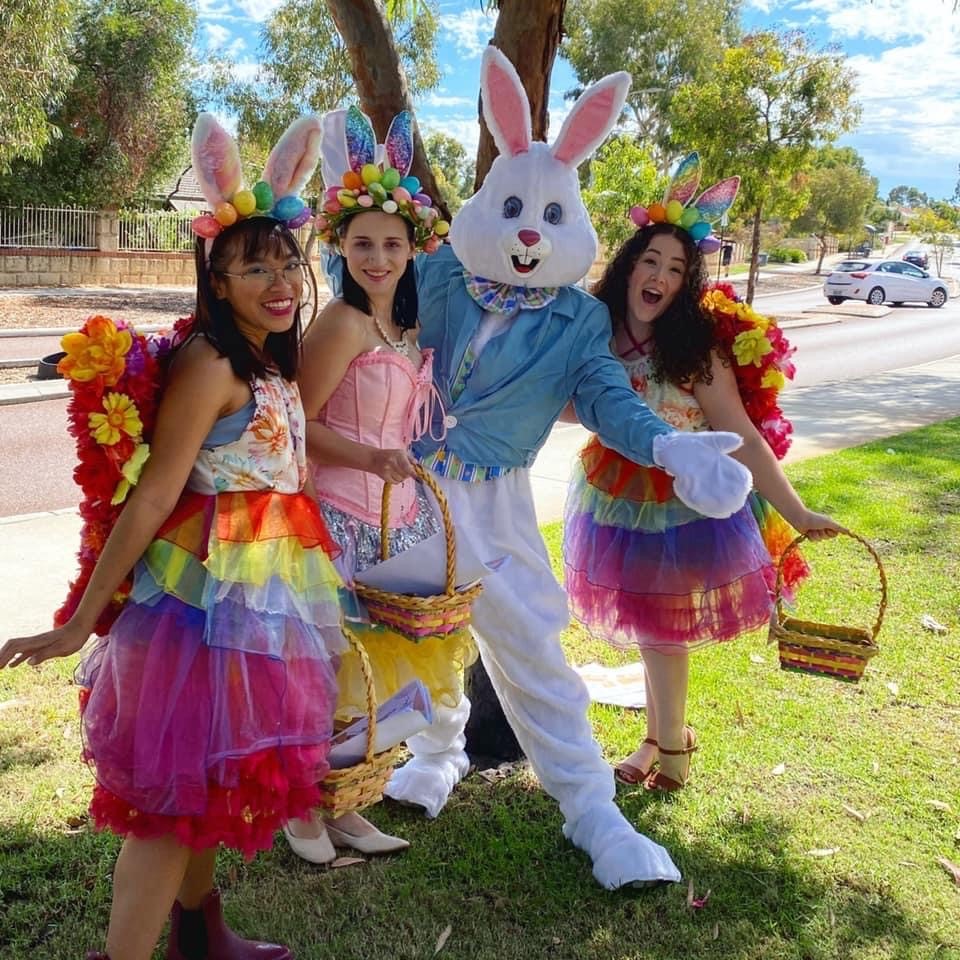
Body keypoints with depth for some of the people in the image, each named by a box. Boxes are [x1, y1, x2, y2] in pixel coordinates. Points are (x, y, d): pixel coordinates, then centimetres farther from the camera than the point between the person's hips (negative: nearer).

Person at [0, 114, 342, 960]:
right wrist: (81, 621, -18)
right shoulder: (208, 363, -19)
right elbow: (152, 497, -21)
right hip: (209, 585, -9)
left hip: (262, 585, 9)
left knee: (210, 764, 20)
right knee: (179, 778, -2)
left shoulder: (271, 364, 8)